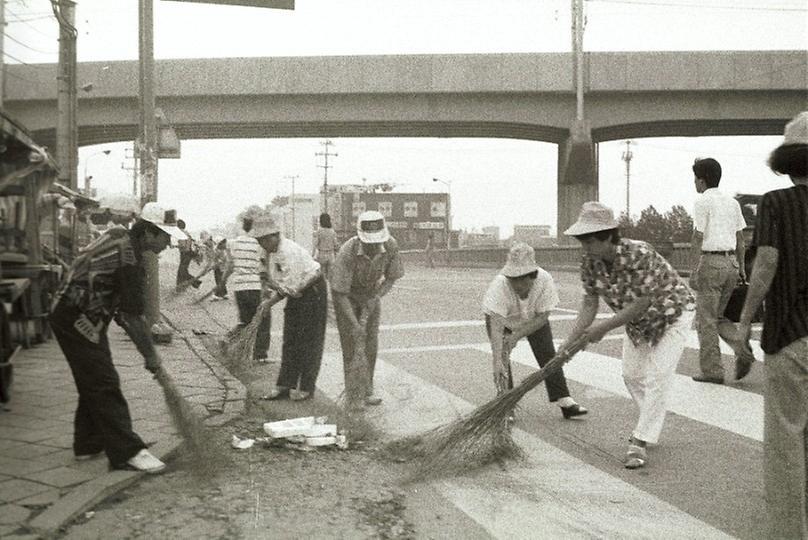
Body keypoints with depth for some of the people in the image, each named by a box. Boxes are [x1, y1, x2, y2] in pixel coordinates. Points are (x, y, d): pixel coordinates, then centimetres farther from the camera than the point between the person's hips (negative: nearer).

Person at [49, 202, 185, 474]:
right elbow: (133, 315, -19)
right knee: (105, 384, -9)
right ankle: (127, 452, -7)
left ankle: (88, 444, 27)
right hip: (77, 319, -10)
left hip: (75, 317, 10)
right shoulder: (128, 253, -21)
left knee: (93, 382, 17)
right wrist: (151, 355, -10)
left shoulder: (118, 237, 7)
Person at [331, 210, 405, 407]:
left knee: (371, 344, -3)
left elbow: (392, 276, -9)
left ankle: (367, 389, 8)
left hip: (372, 295, 3)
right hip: (346, 295, -3)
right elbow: (339, 293, -31)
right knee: (351, 344, -7)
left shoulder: (391, 245, -28)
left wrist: (375, 298, -24)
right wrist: (354, 324, -37)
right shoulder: (347, 252, -38)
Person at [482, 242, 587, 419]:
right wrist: (497, 361, -53)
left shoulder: (545, 280, -34)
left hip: (534, 320, 2)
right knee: (503, 359, -13)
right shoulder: (499, 285, -41)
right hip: (504, 320, -2)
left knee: (548, 355, -3)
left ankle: (563, 400, 5)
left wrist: (517, 334, -31)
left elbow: (542, 317, -24)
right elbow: (496, 326, -45)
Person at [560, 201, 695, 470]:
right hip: (638, 321, 7)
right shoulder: (590, 263, -18)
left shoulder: (639, 255, -38)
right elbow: (589, 303, -13)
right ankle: (652, 425, 33)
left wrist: (604, 327, -31)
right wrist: (571, 339, -22)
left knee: (658, 376, -12)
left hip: (672, 314, -7)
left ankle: (640, 442, -8)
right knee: (632, 374, 11)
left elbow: (641, 304, -34)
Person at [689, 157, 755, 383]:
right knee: (718, 315, 18)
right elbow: (740, 239, 15)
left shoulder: (703, 201, -7)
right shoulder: (732, 202, 15)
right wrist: (741, 267, 18)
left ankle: (712, 371, 3)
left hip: (711, 261, -7)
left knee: (706, 319, 1)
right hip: (731, 262, 7)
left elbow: (698, 238, -12)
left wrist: (695, 269, -11)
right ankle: (743, 351, -1)